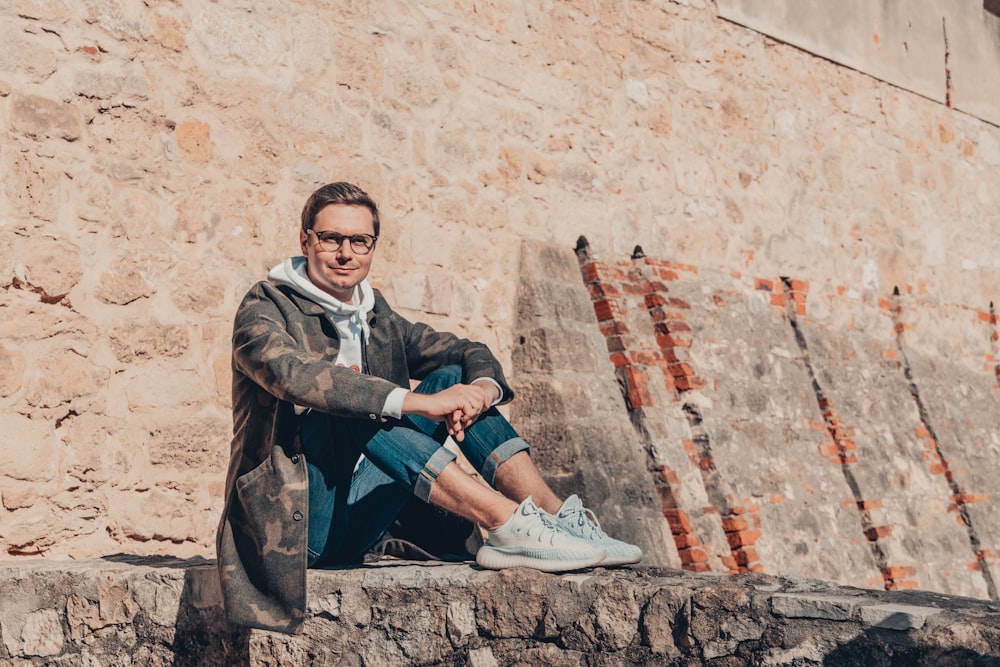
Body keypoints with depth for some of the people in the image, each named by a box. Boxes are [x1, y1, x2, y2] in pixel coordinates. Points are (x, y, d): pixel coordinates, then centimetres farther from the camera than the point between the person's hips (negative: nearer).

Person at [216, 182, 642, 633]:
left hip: (361, 520, 6)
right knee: (345, 406, -31)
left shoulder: (376, 317, 14)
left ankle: (555, 515, -18)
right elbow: (294, 375, -27)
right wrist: (417, 402, -36)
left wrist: (483, 388, -15)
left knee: (452, 374, -3)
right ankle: (507, 525, -36)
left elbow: (467, 352, 11)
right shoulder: (266, 309, -6)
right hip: (297, 521, -6)